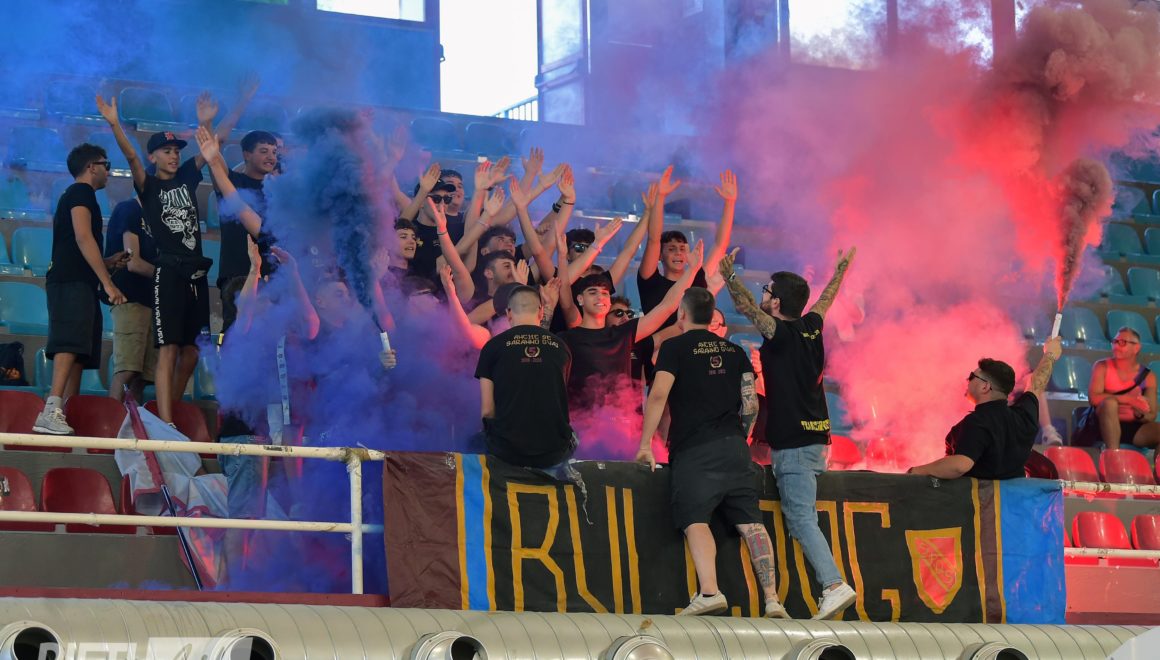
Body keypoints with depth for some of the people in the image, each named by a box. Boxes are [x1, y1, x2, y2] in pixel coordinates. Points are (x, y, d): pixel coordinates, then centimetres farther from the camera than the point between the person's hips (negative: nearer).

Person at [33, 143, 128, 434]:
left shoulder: (73, 195, 29)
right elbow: (83, 238, -14)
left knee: (78, 355, 3)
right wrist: (107, 282, -17)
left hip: (76, 282, 10)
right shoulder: (81, 192, -1)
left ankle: (65, 417, -5)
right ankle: (52, 410, -36)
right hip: (73, 282, -10)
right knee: (71, 344, -23)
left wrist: (108, 262, 26)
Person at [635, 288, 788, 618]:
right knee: (750, 521, 1)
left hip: (694, 449, -5)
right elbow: (751, 403, 12)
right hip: (734, 448, 5)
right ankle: (772, 599, -7)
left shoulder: (675, 347, 3)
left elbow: (658, 395, -8)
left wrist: (645, 445, -4)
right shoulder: (735, 351, 18)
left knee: (695, 519, -11)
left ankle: (709, 592, -30)